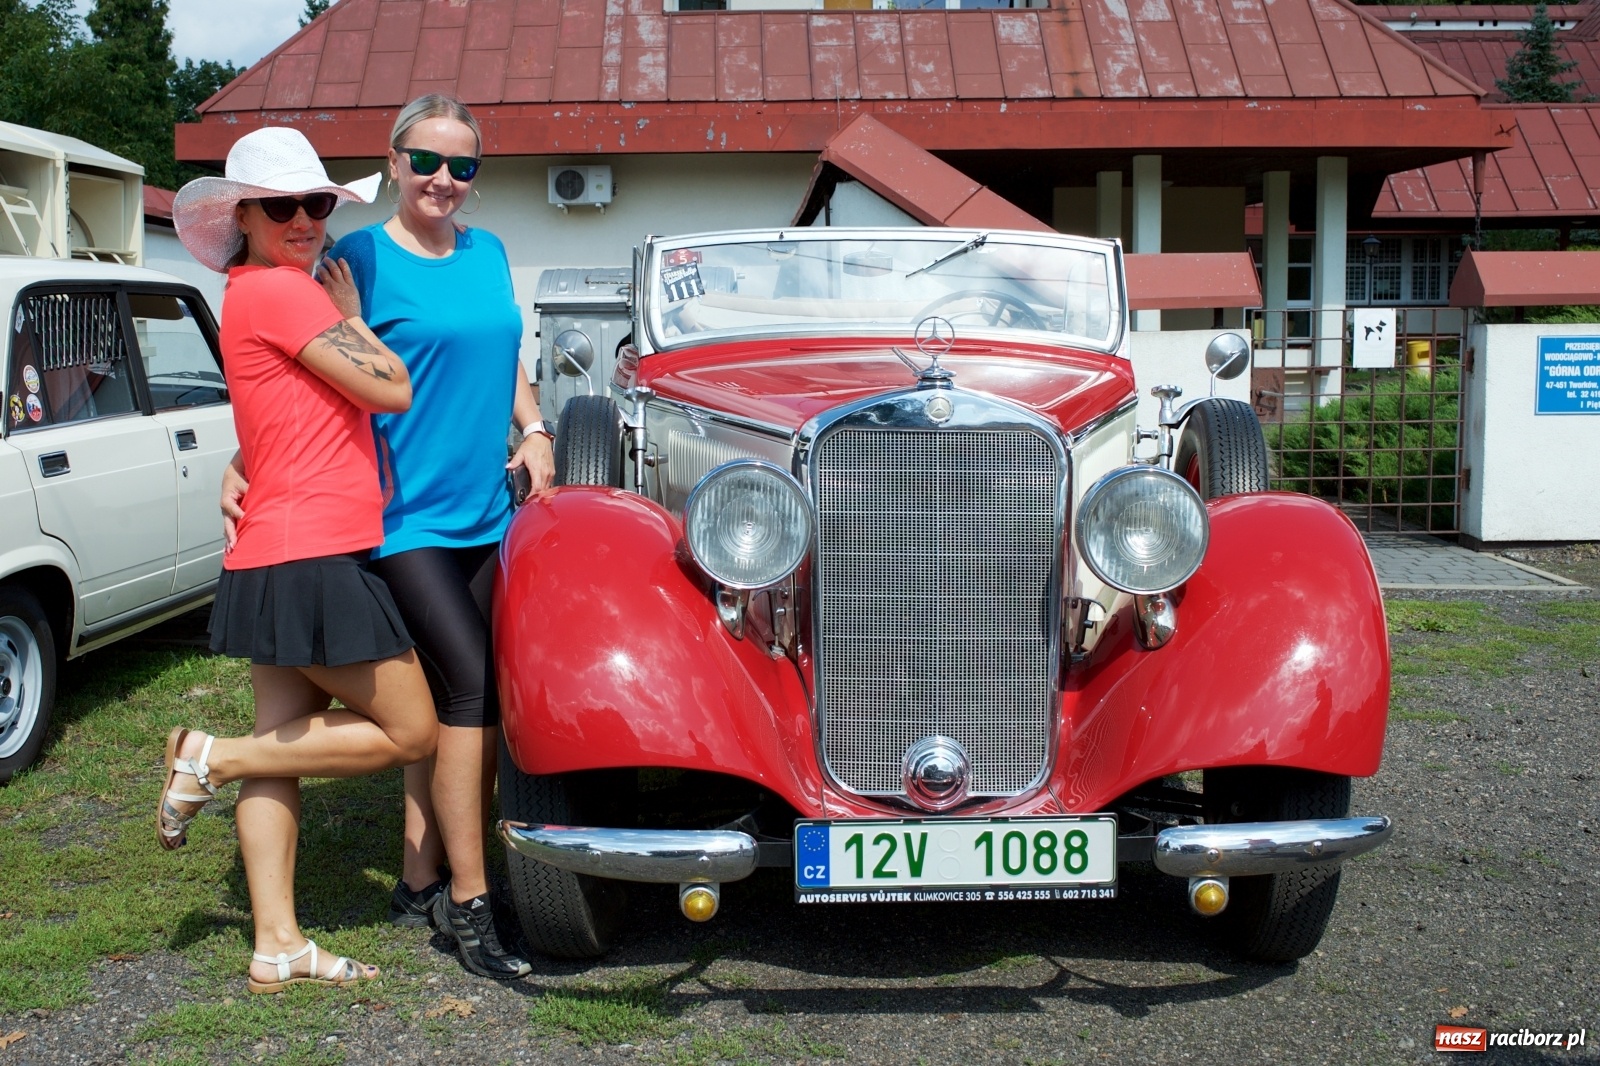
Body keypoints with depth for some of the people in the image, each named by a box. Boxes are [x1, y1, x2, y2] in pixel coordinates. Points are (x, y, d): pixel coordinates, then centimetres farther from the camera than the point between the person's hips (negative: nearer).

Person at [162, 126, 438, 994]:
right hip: (311, 561, -10)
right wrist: (345, 309, 1)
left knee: (282, 744, 10)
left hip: (276, 562, 10)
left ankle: (277, 946, 15)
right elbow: (391, 389, -14)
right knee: (410, 733, 0)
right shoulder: (280, 290, -13)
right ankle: (212, 758, 2)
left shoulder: (257, 294, 17)